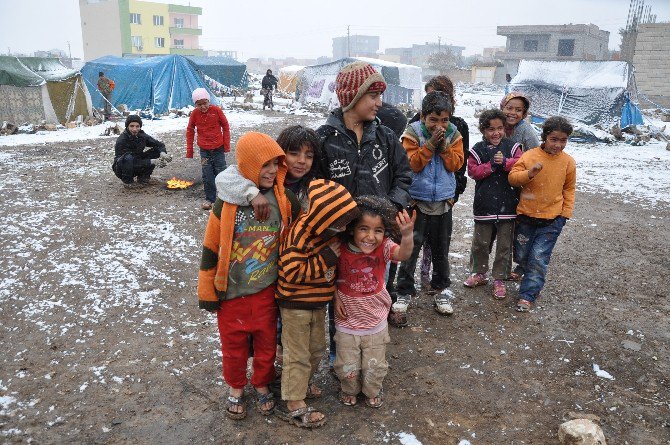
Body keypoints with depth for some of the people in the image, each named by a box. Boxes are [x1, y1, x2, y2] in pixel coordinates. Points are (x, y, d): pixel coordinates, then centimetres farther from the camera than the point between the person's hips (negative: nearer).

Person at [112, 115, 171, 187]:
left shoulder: (142, 136, -8)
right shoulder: (121, 141, -24)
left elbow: (160, 144, 0)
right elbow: (134, 162, -29)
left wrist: (162, 153, -23)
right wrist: (151, 161, -35)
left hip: (137, 168, 6)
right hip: (122, 169, -5)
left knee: (156, 151, -8)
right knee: (127, 157, -38)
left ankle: (143, 177, 2)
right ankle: (127, 181, -11)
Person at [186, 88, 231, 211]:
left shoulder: (216, 110, -10)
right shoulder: (194, 114, -5)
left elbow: (225, 127, -1)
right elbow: (190, 131, 5)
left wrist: (226, 145, 0)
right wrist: (189, 150, 5)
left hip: (218, 148, -1)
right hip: (204, 150, 1)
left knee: (221, 173, 6)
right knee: (207, 176, 3)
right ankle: (209, 198, 16)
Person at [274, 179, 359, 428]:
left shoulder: (329, 231, -3)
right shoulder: (299, 235, -27)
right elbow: (292, 272, -29)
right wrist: (328, 256, -29)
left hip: (319, 302, 8)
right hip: (296, 304, -7)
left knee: (317, 349, 21)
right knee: (298, 355, 4)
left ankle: (303, 382, 45)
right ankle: (294, 406, 18)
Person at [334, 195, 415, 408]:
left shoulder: (383, 248, -19)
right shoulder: (341, 251, -18)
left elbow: (403, 254, -41)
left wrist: (407, 235, -60)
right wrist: (336, 297, -11)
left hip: (376, 324, 0)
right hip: (347, 324, 0)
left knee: (375, 367, 18)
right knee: (348, 367, 16)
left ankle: (372, 391, 48)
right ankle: (350, 390, 47)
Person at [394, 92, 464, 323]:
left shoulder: (453, 134, 2)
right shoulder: (413, 133, -8)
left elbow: (456, 164, -4)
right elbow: (413, 164, -16)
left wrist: (444, 146, -17)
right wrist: (430, 144, -23)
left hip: (443, 200, 3)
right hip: (417, 199, -3)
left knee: (441, 248, 14)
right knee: (411, 248, -2)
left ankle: (441, 288, 31)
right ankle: (404, 294, 8)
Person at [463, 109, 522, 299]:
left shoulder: (512, 147, 5)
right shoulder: (477, 149, 3)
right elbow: (473, 171, -6)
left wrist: (505, 162, -19)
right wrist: (492, 165, -15)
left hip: (507, 204, 0)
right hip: (484, 204, 0)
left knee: (504, 244, 6)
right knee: (480, 242, 10)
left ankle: (499, 279, 17)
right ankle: (479, 273, 29)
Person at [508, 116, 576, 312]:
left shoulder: (568, 162, 0)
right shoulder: (530, 155, -7)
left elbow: (569, 189, 11)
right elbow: (512, 177, -10)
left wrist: (566, 213, 5)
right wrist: (529, 173, -28)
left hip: (552, 220, 0)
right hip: (526, 216, 1)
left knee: (539, 259, -5)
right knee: (521, 255, 13)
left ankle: (528, 295, 3)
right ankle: (524, 271, 43)